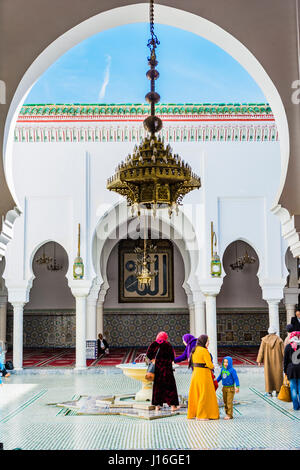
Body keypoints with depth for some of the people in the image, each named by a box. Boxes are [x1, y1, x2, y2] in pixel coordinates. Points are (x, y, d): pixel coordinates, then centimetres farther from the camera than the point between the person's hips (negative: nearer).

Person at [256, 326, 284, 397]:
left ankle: (269, 391, 9)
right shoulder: (279, 340, -6)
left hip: (268, 361, 1)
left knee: (268, 375, 8)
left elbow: (261, 350, -4)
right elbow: (283, 351, -6)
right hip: (277, 361, -1)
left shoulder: (265, 339, -4)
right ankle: (278, 392, 10)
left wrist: (259, 361, -1)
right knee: (278, 375, 8)